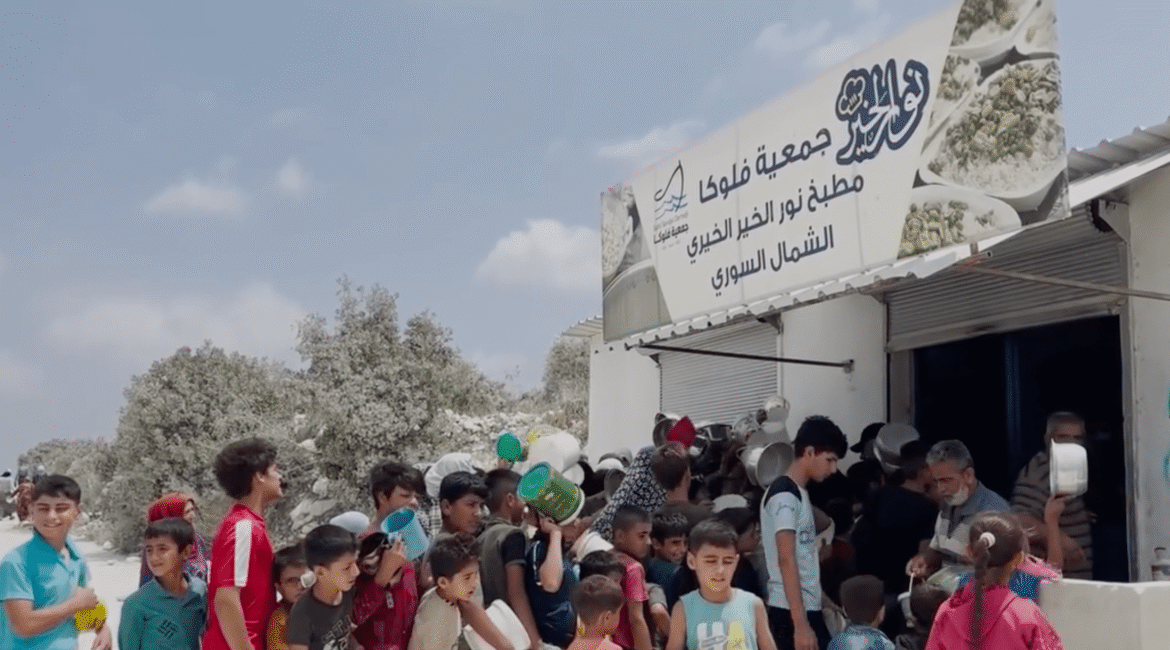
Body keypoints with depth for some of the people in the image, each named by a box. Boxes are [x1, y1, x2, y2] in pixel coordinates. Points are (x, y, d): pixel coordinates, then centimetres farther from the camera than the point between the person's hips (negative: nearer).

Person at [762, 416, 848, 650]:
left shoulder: (799, 493, 16)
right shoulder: (784, 496, -15)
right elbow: (786, 560, -21)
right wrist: (800, 624, -24)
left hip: (808, 608, 10)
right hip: (791, 613, -10)